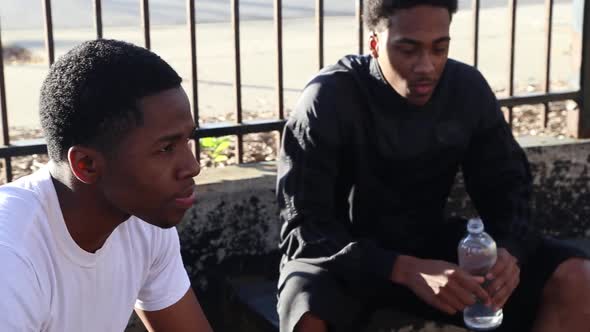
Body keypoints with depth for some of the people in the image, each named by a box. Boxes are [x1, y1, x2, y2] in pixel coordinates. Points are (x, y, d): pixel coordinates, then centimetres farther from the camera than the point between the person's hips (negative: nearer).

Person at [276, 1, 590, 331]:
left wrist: (509, 251, -22)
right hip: (347, 259, -4)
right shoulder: (328, 100, -21)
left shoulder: (468, 88, -8)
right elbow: (304, 229, -23)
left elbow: (506, 185, 2)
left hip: (430, 243, 4)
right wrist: (408, 271, -37)